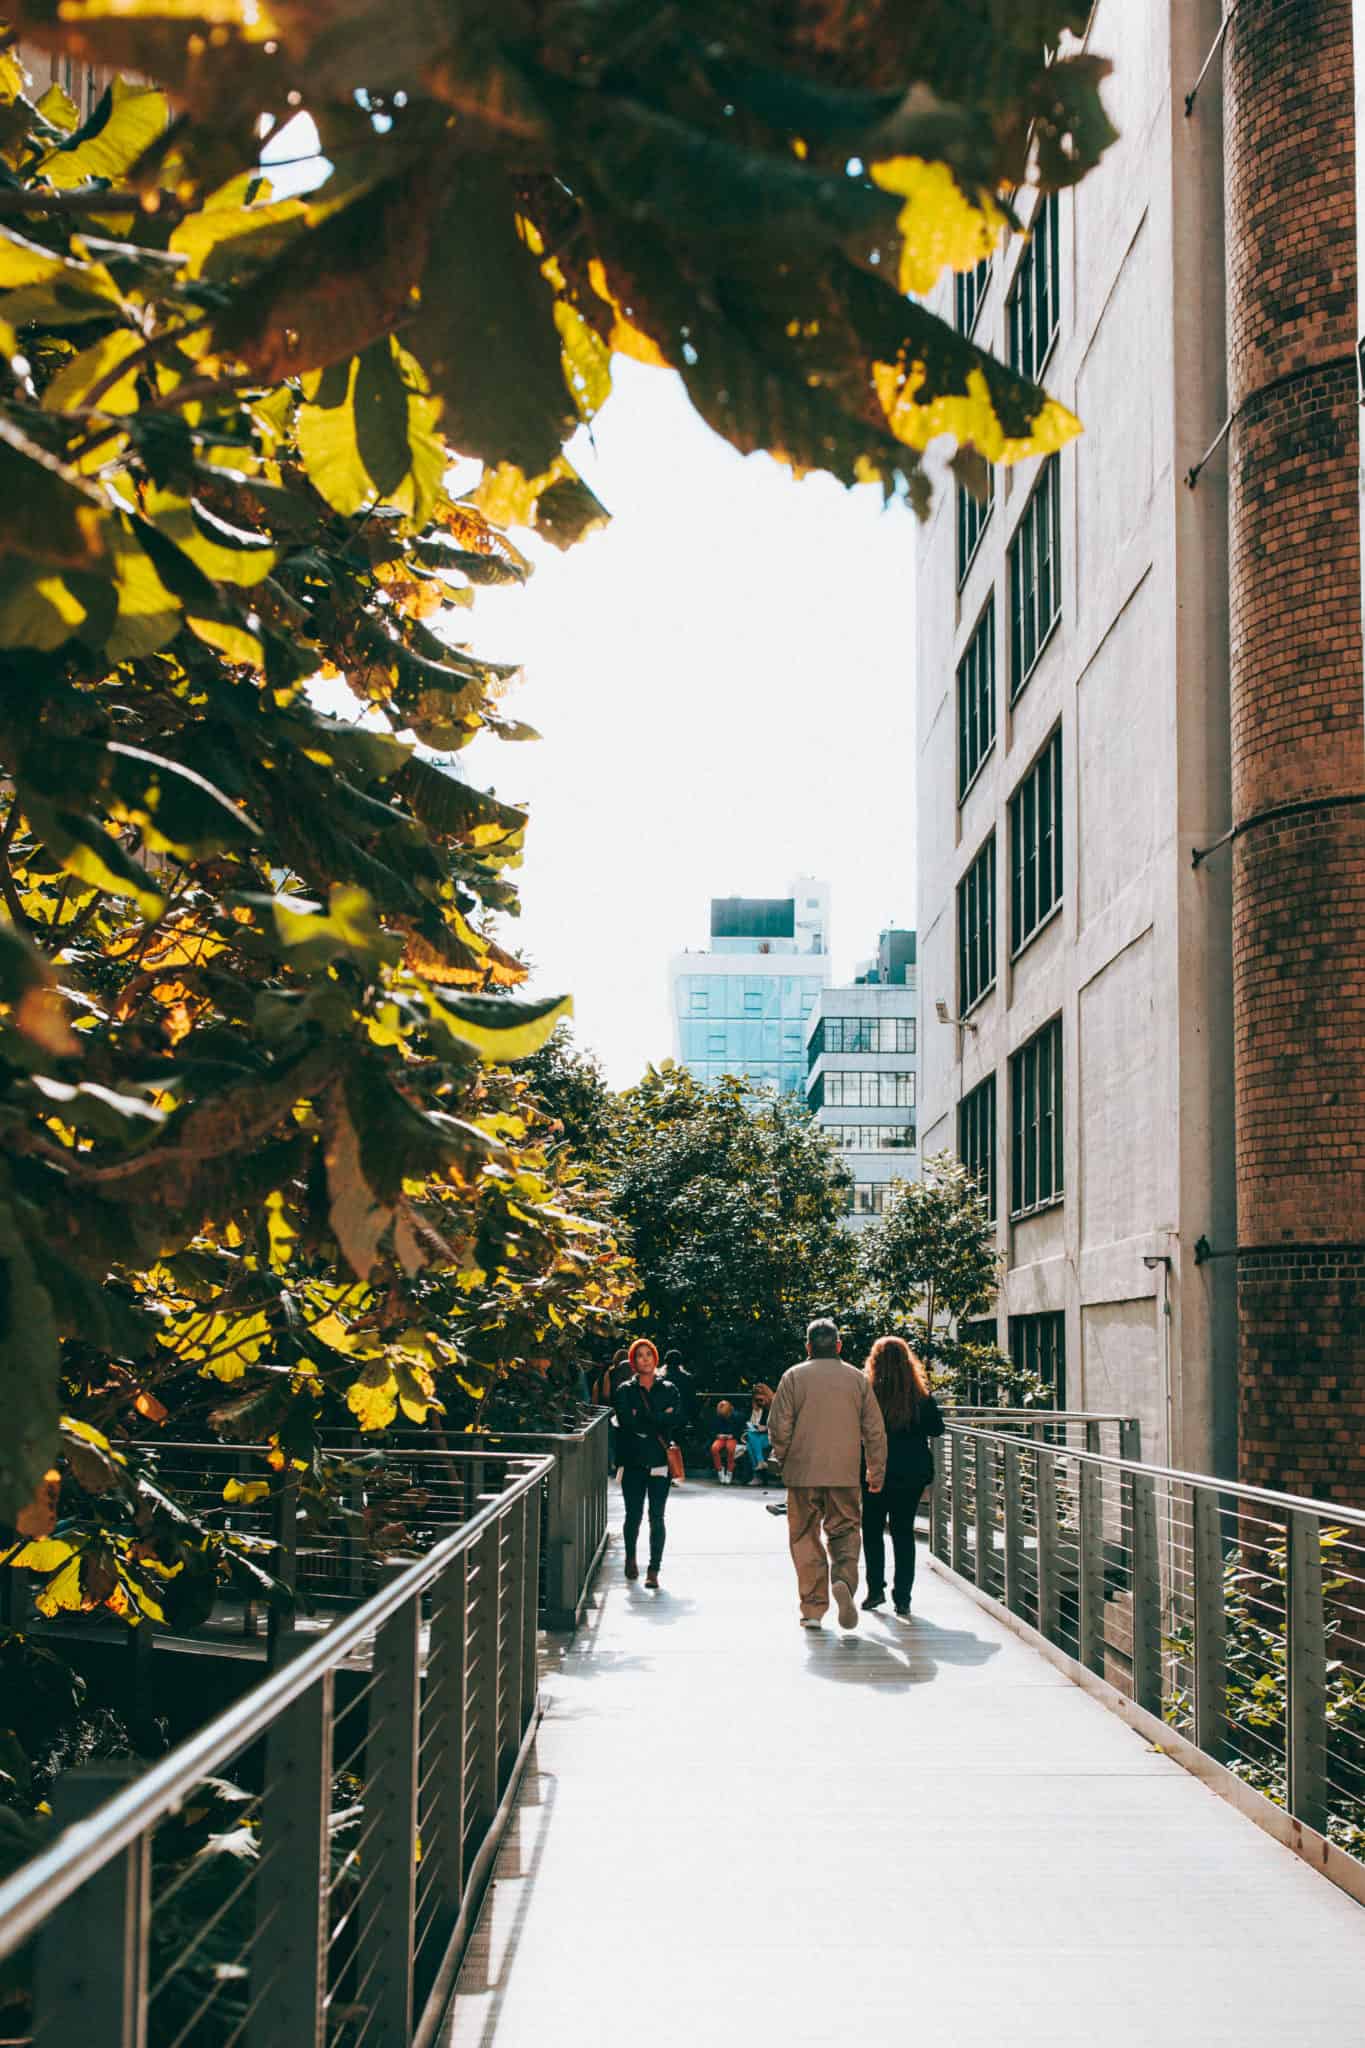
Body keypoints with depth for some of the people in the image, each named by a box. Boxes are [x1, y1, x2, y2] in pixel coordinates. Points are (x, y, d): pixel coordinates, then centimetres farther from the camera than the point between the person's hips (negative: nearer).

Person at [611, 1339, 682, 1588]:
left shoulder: (669, 1390, 7)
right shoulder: (625, 1391, 6)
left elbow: (673, 1421, -7)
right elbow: (627, 1422, -9)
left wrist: (642, 1421, -10)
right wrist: (658, 1420, -9)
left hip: (660, 1462, 0)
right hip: (634, 1462, 0)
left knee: (657, 1518, -5)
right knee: (634, 1515, 8)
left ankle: (654, 1570, -1)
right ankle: (630, 1558, 34)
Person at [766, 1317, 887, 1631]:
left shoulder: (793, 1377, -1)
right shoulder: (858, 1379, 5)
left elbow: (778, 1425, -5)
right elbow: (875, 1431, 6)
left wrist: (783, 1459, 12)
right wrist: (876, 1473, 15)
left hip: (803, 1474, -1)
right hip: (845, 1475, 1)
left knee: (806, 1538, 7)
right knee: (845, 1532, 9)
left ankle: (813, 1608, 6)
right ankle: (844, 1580, -18)